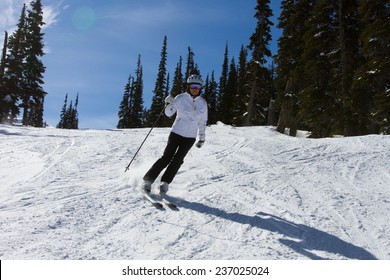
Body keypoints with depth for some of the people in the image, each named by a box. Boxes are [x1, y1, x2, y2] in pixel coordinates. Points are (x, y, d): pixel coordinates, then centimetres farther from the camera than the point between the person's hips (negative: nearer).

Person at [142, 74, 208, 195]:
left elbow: (203, 122, 12)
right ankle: (147, 180, 1)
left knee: (178, 160, -8)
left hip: (190, 137, 3)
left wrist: (202, 138, 12)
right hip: (176, 133, -3)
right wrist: (168, 104, -28)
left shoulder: (203, 103, 3)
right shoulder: (181, 98, -7)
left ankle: (165, 183, 2)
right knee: (166, 157, -8)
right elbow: (169, 113, -8)